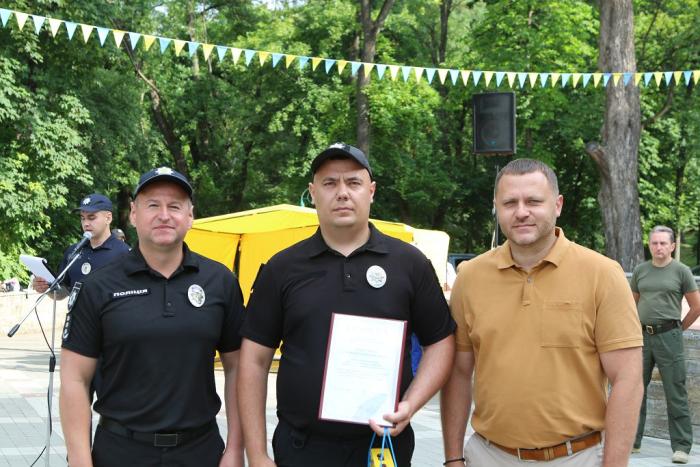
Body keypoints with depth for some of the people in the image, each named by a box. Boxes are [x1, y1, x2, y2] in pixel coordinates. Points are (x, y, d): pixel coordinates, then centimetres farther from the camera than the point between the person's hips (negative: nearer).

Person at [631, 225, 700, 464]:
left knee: (675, 394, -2)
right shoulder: (640, 271, 10)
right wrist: (639, 327, 14)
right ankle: (632, 440, 18)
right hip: (642, 336, 4)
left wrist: (678, 328, 7)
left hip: (668, 337, -4)